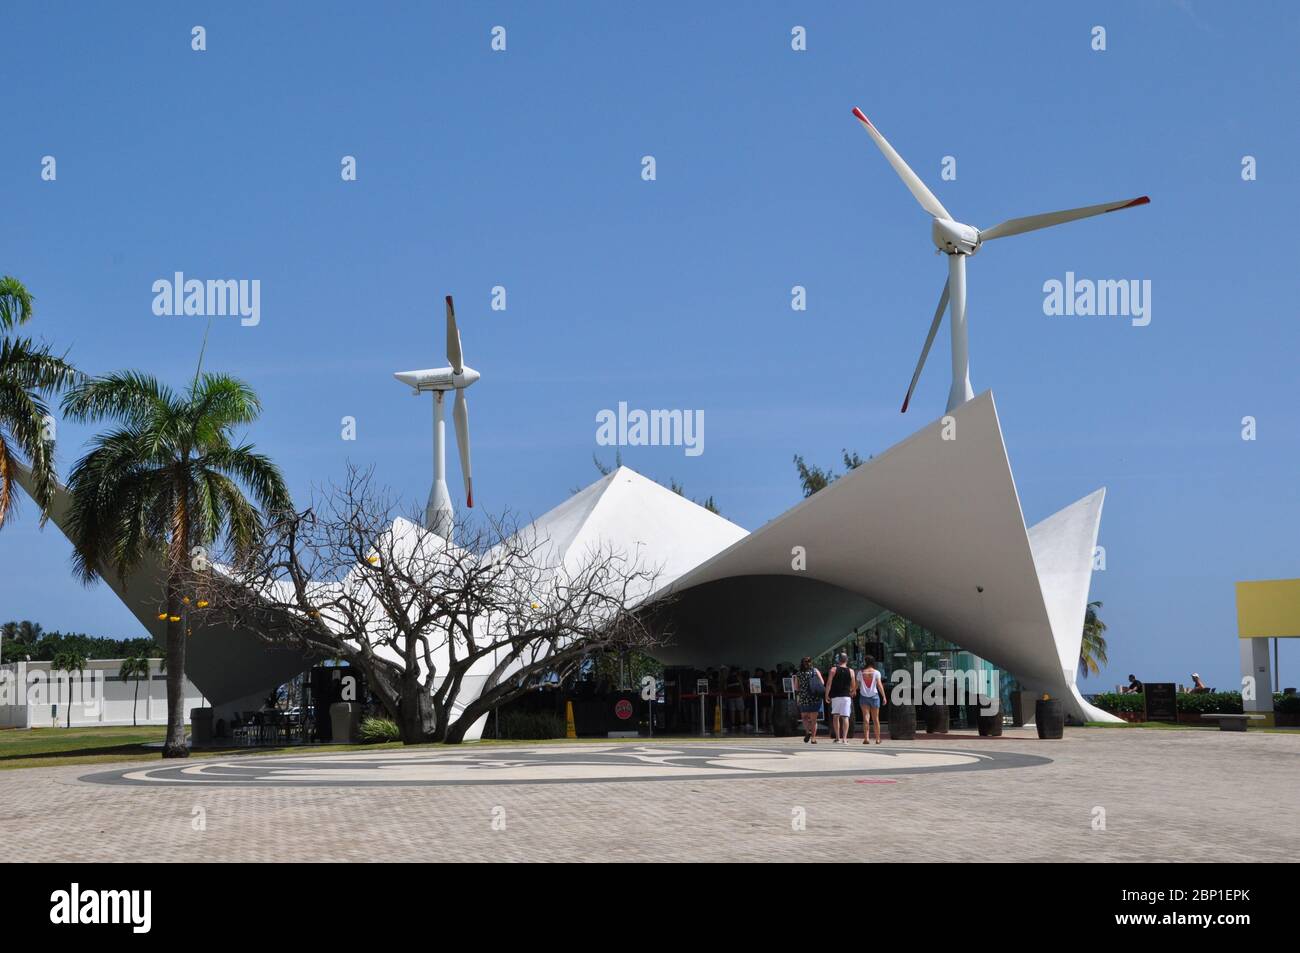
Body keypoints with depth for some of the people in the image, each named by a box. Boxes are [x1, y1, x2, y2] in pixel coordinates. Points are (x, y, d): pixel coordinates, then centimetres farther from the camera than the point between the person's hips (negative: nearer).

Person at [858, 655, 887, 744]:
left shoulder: (861, 673, 1)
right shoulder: (876, 672, -3)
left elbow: (857, 685, 5)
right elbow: (879, 685, -9)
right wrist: (884, 697, -6)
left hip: (863, 696, 0)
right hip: (874, 696, 0)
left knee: (866, 717, -4)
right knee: (875, 718, 9)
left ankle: (866, 738, -17)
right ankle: (877, 739, 14)